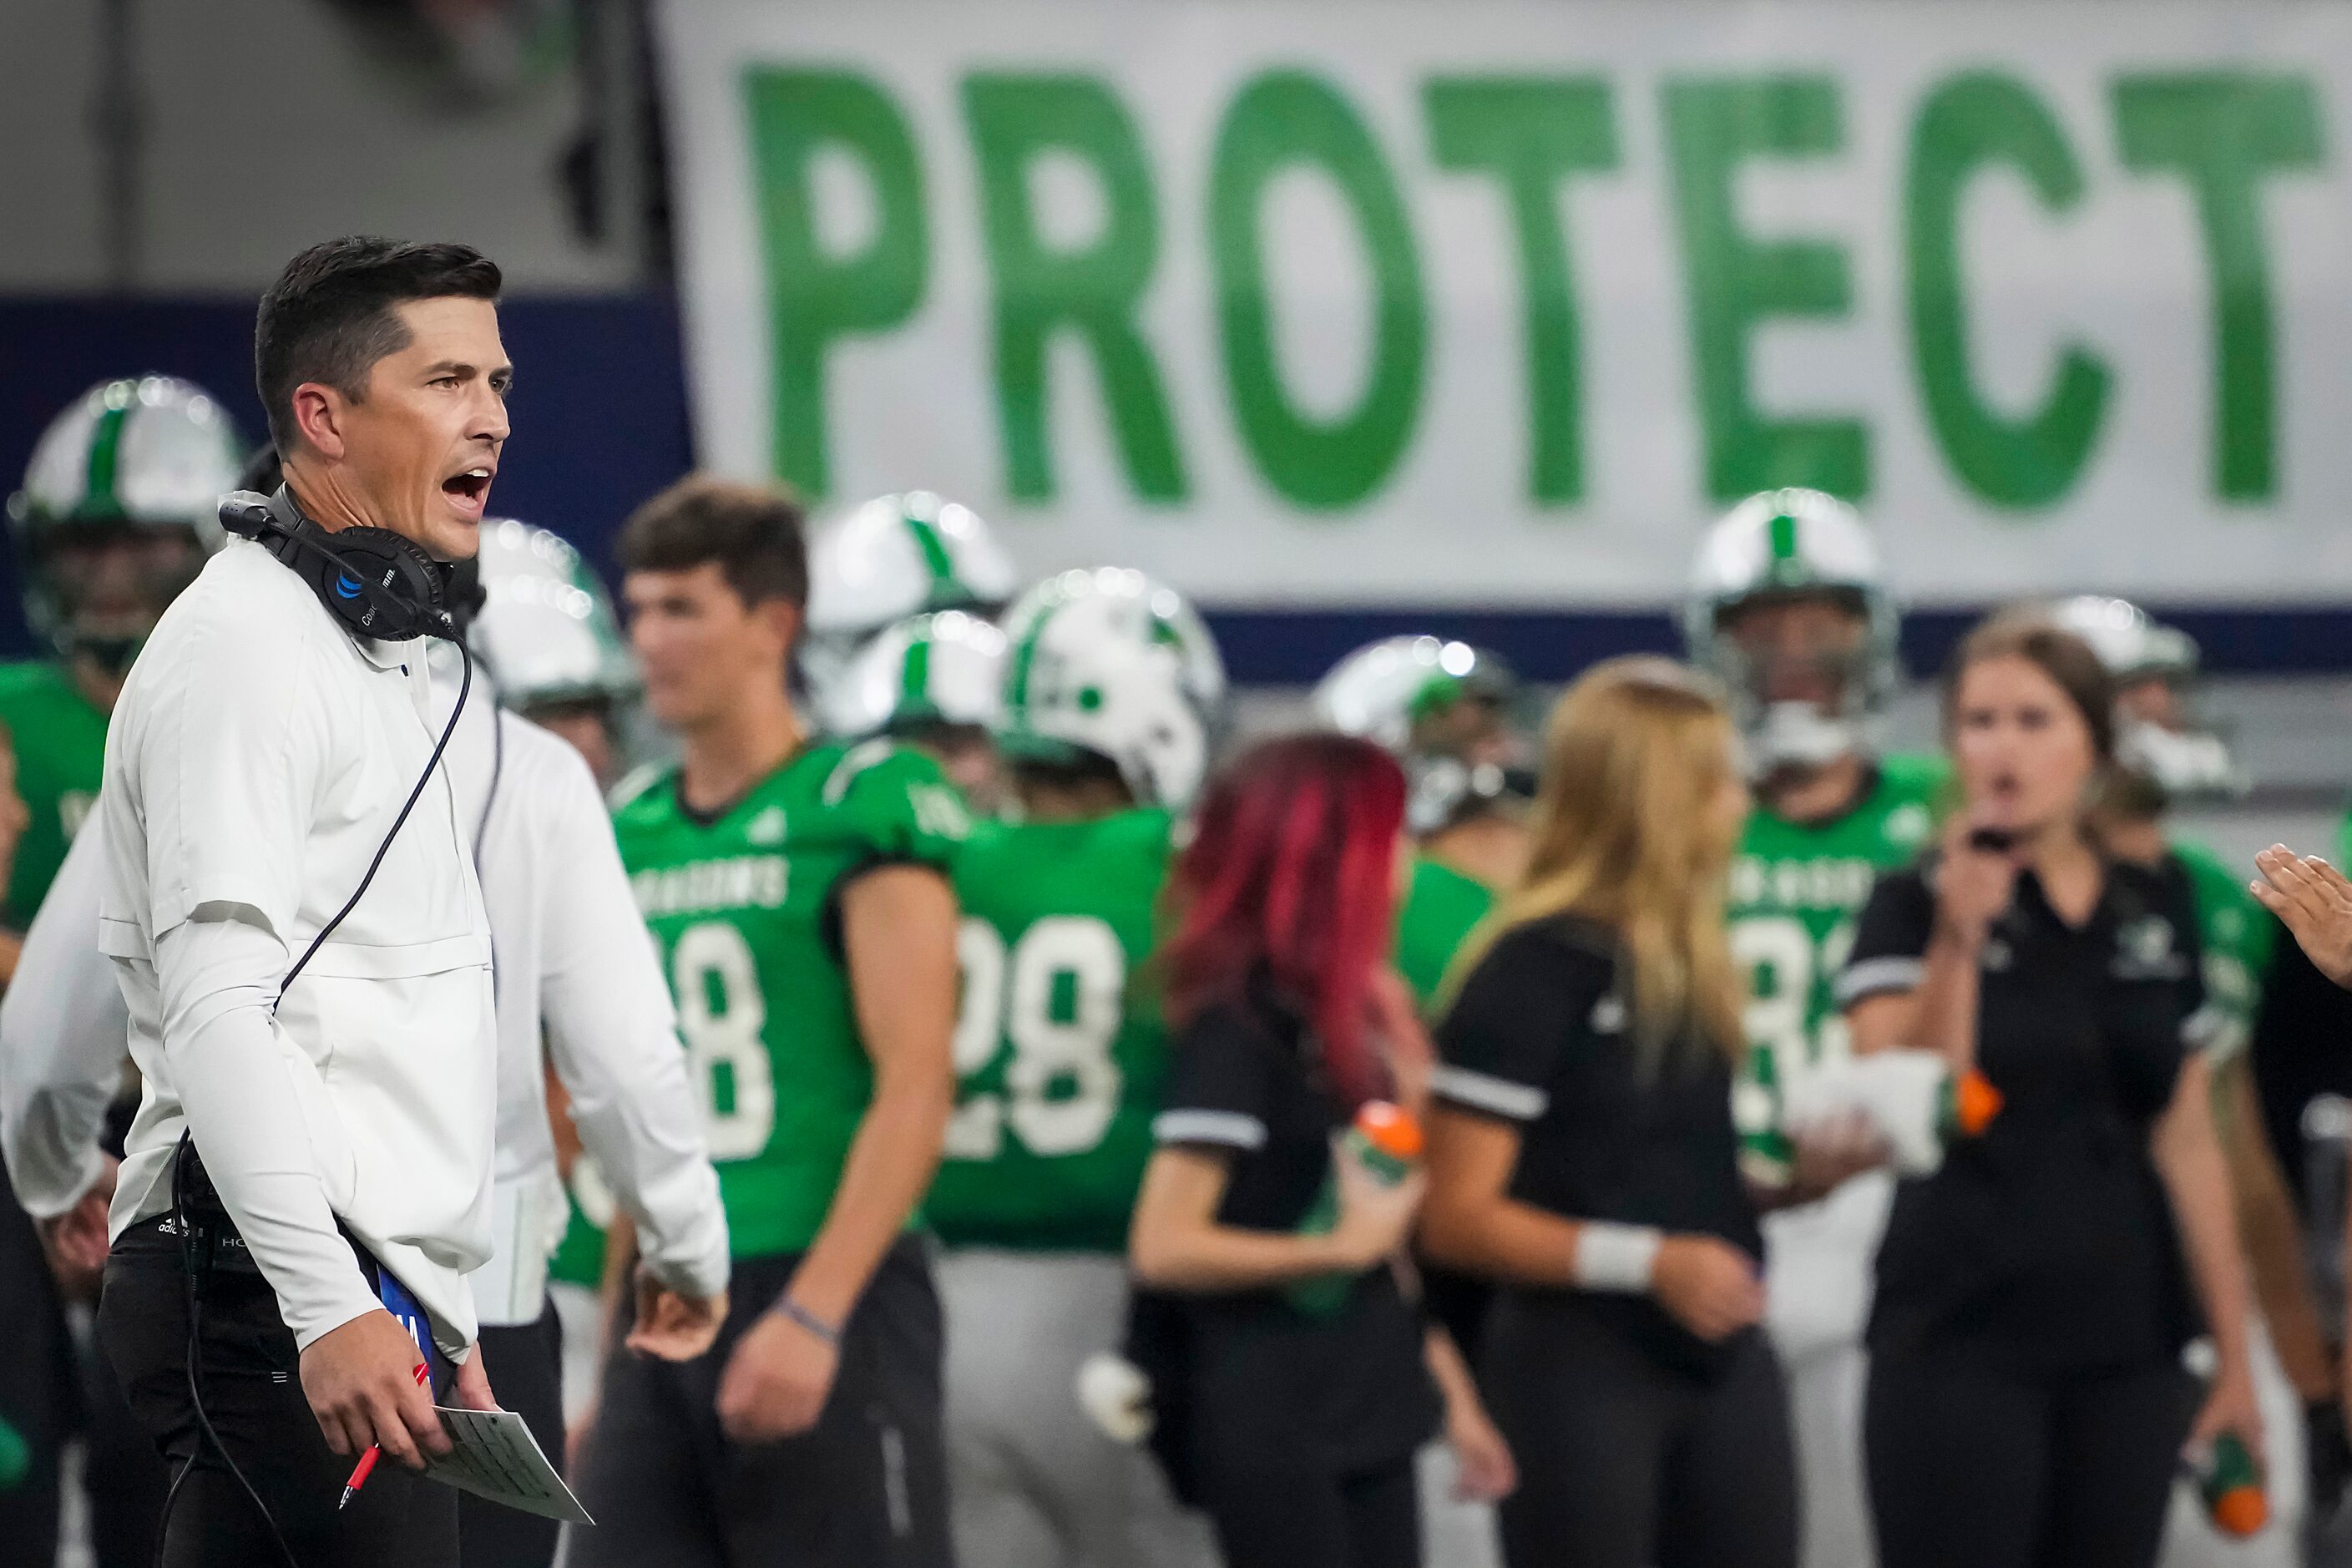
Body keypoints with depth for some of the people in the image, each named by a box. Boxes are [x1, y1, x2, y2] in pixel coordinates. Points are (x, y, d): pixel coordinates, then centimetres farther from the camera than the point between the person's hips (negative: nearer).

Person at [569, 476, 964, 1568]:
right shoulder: (634, 835, 14)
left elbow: (914, 1090, -13)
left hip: (828, 1295, -7)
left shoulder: (863, 806, -7)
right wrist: (620, 1343, 18)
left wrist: (812, 1312, -20)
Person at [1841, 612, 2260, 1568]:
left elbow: (2187, 1145, 12)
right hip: (1959, 1343, -4)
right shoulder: (1915, 906, -4)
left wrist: (2234, 1354, 12)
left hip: (2125, 1346, 4)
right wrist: (1957, 938, -25)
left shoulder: (2158, 913, 9)